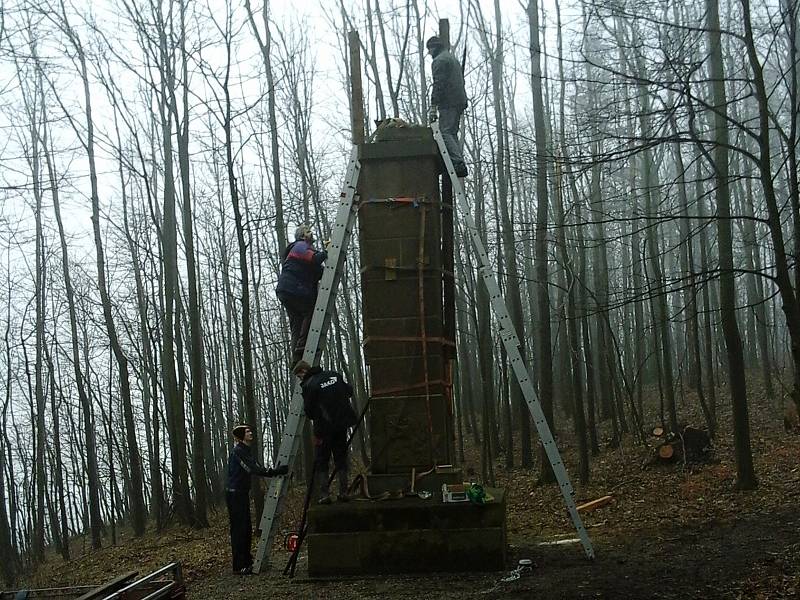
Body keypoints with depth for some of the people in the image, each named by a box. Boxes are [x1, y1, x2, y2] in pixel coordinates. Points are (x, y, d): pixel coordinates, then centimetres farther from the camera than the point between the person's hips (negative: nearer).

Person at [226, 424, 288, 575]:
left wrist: (276, 470, 4)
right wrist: (274, 472, -26)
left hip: (242, 494, 10)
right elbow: (252, 469, -24)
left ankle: (246, 562, 21)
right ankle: (239, 566, -4)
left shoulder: (245, 451, 17)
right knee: (238, 529, -7)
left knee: (246, 529, 13)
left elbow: (255, 468, 13)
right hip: (234, 494, -10)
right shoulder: (238, 451, -15)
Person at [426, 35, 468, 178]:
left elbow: (438, 84, -15)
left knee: (445, 133, -13)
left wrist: (433, 107, -17)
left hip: (448, 103, -10)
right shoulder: (453, 59, 26)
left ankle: (458, 163, -24)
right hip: (460, 102, 10)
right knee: (453, 133, 12)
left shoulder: (439, 61, -6)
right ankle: (459, 163, 4)